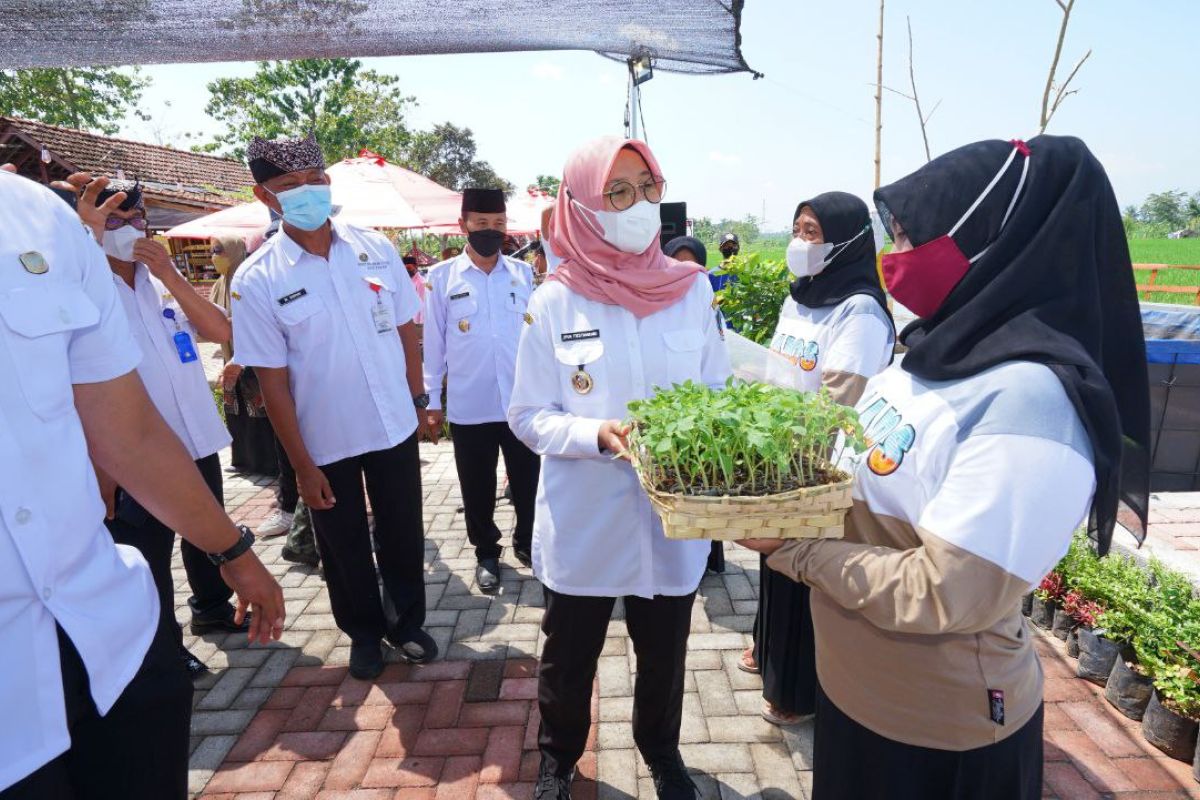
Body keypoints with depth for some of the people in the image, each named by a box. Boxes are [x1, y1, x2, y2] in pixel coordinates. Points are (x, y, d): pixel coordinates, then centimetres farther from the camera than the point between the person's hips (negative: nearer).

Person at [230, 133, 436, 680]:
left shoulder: (375, 248, -4)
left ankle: (407, 623, 39)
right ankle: (364, 633, 39)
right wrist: (302, 465, -9)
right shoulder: (256, 280, -11)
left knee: (403, 535, 15)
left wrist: (417, 398, 5)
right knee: (344, 548, 16)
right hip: (325, 442, -1)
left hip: (395, 427, 2)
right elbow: (272, 380, -10)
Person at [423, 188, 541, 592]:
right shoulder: (442, 277, 0)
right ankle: (486, 553, 33)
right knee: (477, 487, 12)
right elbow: (433, 342, 3)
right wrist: (431, 400, 3)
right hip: (468, 404, -1)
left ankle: (527, 542, 35)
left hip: (523, 401, 1)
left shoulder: (524, 273, 3)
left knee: (529, 479, 12)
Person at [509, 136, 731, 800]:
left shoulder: (693, 289, -3)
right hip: (584, 521, -1)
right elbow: (528, 417, -7)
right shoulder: (555, 303, -9)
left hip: (673, 517, 2)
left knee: (664, 652, 22)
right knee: (569, 657, 19)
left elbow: (717, 393, 5)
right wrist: (599, 435, -24)